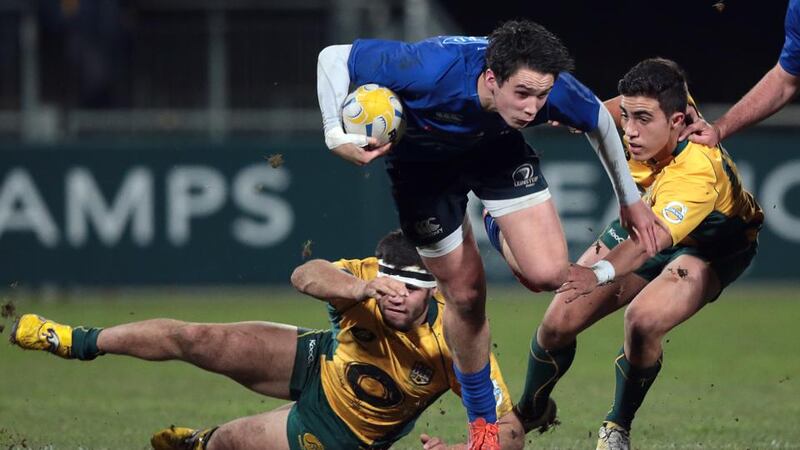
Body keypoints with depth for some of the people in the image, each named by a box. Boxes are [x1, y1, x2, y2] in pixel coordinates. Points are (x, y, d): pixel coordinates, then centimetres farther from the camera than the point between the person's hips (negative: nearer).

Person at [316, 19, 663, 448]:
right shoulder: (431, 70, -43)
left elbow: (598, 119, -8)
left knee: (547, 273, -19)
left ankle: (500, 233, 19)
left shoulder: (552, 89, -32)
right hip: (422, 166, -2)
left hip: (498, 151, 2)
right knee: (465, 295, 0)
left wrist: (629, 199, 3)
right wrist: (336, 136, -43)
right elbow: (333, 57, -32)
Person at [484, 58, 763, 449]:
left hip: (709, 250, -6)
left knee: (643, 321, -34)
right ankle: (526, 415, 24)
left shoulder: (696, 172, -42)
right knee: (559, 322, -5)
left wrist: (599, 273, -72)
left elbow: (651, 242, -56)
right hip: (645, 220, 7)